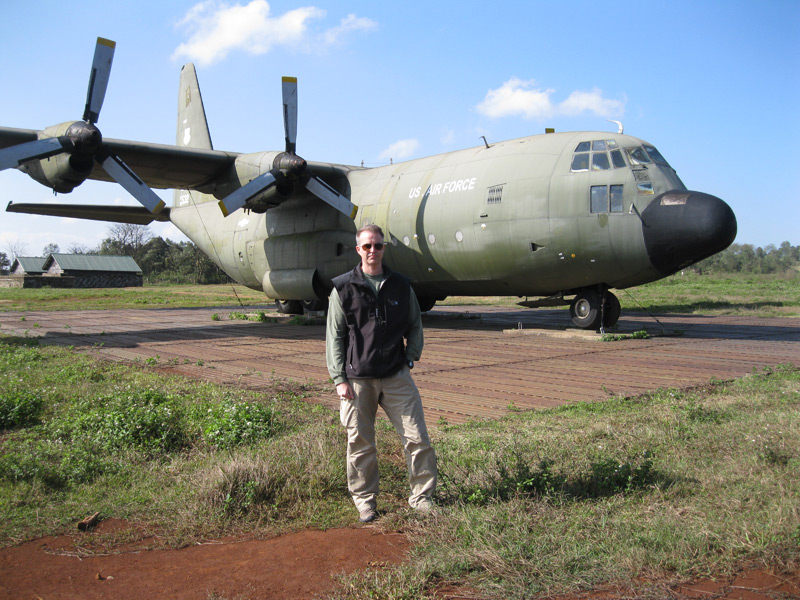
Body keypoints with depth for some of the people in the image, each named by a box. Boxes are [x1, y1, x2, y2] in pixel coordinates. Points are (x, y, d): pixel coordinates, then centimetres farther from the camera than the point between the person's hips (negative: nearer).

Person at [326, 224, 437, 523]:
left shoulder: (401, 285, 8)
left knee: (417, 437, -1)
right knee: (360, 443, 6)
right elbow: (334, 336, 1)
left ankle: (421, 497, 15)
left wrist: (410, 358, 3)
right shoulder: (344, 288, 1)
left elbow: (415, 325, 17)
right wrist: (339, 378, -5)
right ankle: (365, 500, 24)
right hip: (357, 379, -1)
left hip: (397, 377, 2)